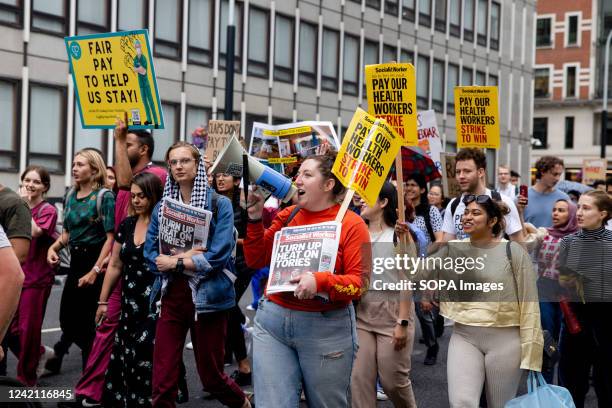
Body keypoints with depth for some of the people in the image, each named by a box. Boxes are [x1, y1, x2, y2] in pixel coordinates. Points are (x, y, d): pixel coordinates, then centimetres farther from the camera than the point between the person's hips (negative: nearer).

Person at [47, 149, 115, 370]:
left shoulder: (104, 196, -10)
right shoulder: (71, 196, 10)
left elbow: (111, 237, -15)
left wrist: (95, 270, -20)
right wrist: (54, 247, -2)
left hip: (95, 260, -7)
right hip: (76, 260, 7)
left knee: (87, 320, -1)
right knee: (67, 318, 7)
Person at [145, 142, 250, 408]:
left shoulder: (220, 205, -5)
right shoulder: (162, 207, 9)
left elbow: (219, 256, -15)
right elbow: (151, 253, 3)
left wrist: (175, 263, -12)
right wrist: (187, 256, -13)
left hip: (207, 296, -3)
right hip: (171, 295, 4)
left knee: (211, 375, 10)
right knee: (162, 379, 0)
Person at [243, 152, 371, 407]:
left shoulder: (351, 224, -6)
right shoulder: (288, 216, 7)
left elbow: (359, 282, -12)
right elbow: (256, 260, 9)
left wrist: (320, 282, -27)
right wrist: (255, 219, -2)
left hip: (326, 328, -4)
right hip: (272, 320, 4)